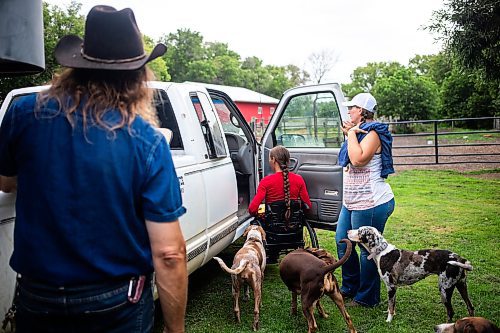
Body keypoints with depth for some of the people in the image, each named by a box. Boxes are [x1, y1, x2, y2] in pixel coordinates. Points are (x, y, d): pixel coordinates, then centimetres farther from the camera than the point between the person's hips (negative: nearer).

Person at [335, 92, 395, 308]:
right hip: (351, 202, 11)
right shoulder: (359, 132, 15)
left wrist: (352, 133, -17)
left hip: (371, 204, -11)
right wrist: (349, 133, 15)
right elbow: (350, 161, 26)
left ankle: (367, 298, 18)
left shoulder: (373, 134, -15)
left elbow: (358, 159, -30)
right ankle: (350, 287, 34)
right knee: (342, 242, 18)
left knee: (367, 250, 2)